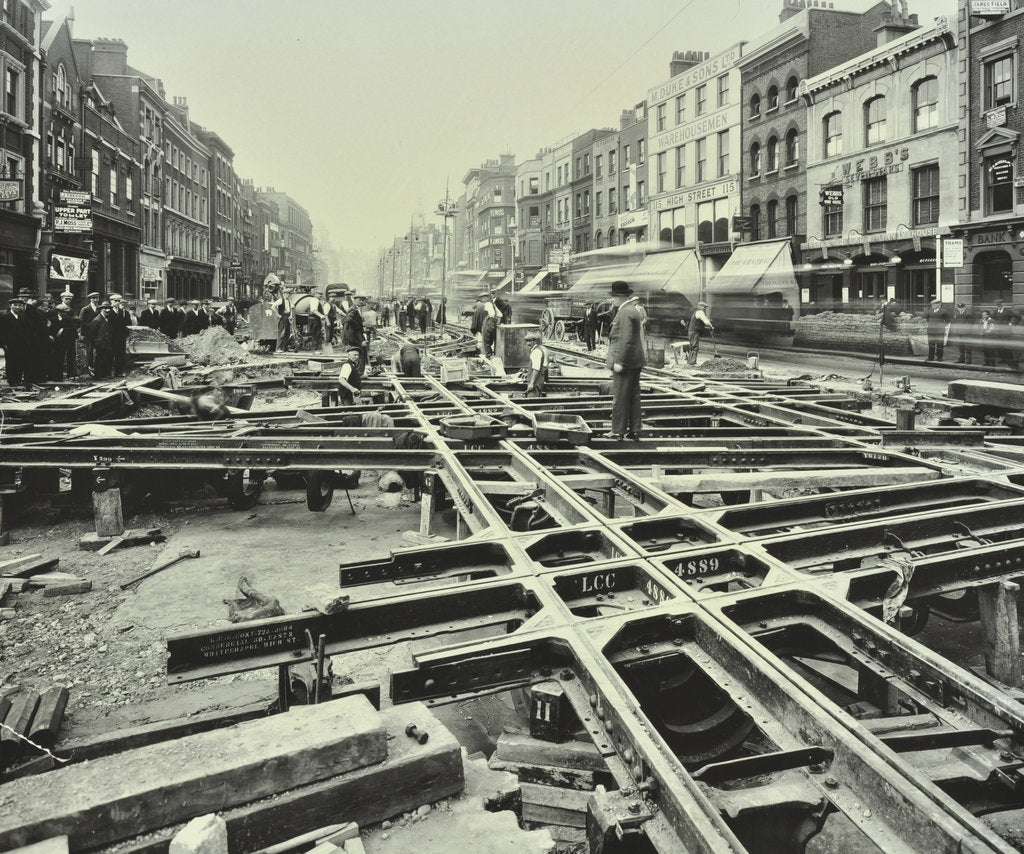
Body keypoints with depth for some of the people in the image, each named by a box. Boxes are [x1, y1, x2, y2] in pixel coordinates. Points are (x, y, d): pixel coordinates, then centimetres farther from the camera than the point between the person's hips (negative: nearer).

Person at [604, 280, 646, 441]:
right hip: (635, 361, 10)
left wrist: (619, 361, -22)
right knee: (634, 396, 11)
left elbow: (626, 340, -22)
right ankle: (634, 431, 16)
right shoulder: (634, 310, 16)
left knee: (620, 397, -5)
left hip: (624, 362, -10)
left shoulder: (625, 313, -16)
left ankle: (618, 432, -1)